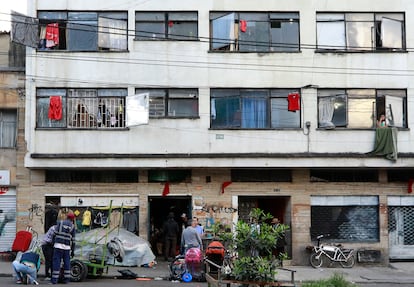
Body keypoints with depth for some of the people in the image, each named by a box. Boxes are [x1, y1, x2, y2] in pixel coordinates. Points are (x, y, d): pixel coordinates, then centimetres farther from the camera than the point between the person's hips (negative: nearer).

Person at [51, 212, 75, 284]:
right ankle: (66, 279, 12)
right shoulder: (72, 226, 9)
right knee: (67, 263, 10)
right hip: (67, 247, 1)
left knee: (56, 262, -1)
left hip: (58, 245, -1)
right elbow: (73, 240, 8)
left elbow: (56, 233, 0)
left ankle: (54, 279, -4)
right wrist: (72, 250, 13)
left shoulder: (60, 222, 6)